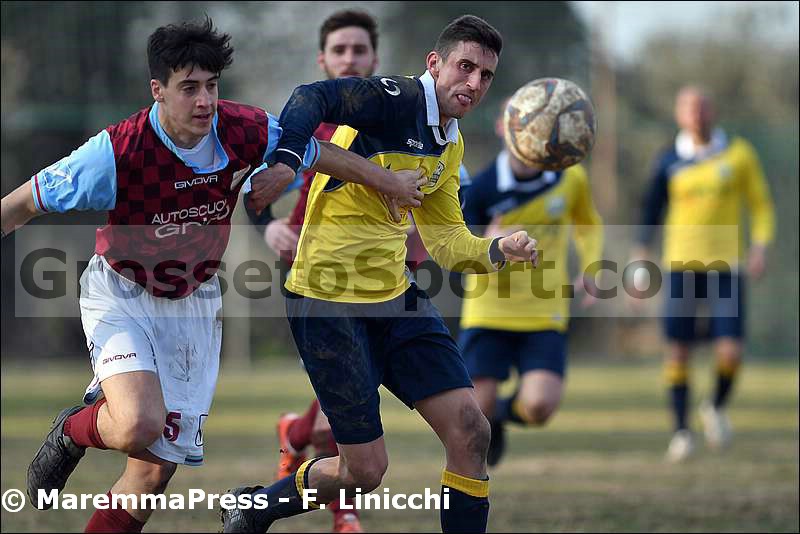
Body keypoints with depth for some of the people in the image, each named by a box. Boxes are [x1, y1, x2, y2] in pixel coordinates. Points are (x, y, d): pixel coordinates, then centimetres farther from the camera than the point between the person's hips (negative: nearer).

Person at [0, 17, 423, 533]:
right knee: (139, 426, -29)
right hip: (121, 295, -4)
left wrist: (389, 180, 15)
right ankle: (72, 432, 5)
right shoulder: (118, 152, -26)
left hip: (193, 303, 4)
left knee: (157, 470, 1)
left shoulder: (244, 130, -15)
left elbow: (316, 153, 6)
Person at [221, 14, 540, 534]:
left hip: (395, 295, 8)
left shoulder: (451, 147, 13)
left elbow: (446, 240, 18)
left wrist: (497, 250, -2)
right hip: (329, 298, -8)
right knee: (365, 470, -4)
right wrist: (284, 158, -47)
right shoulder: (400, 99, -14)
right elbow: (314, 98, -30)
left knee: (471, 431, -3)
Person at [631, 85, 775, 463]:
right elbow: (652, 208, 13)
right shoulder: (669, 162, 2)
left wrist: (760, 246, -6)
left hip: (726, 266, -1)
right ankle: (682, 431, 10)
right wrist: (640, 252, 5)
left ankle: (716, 408, 20)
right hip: (680, 266, 1)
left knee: (730, 353, -10)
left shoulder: (739, 154, 1)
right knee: (678, 351, -3)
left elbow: (761, 204, 7)